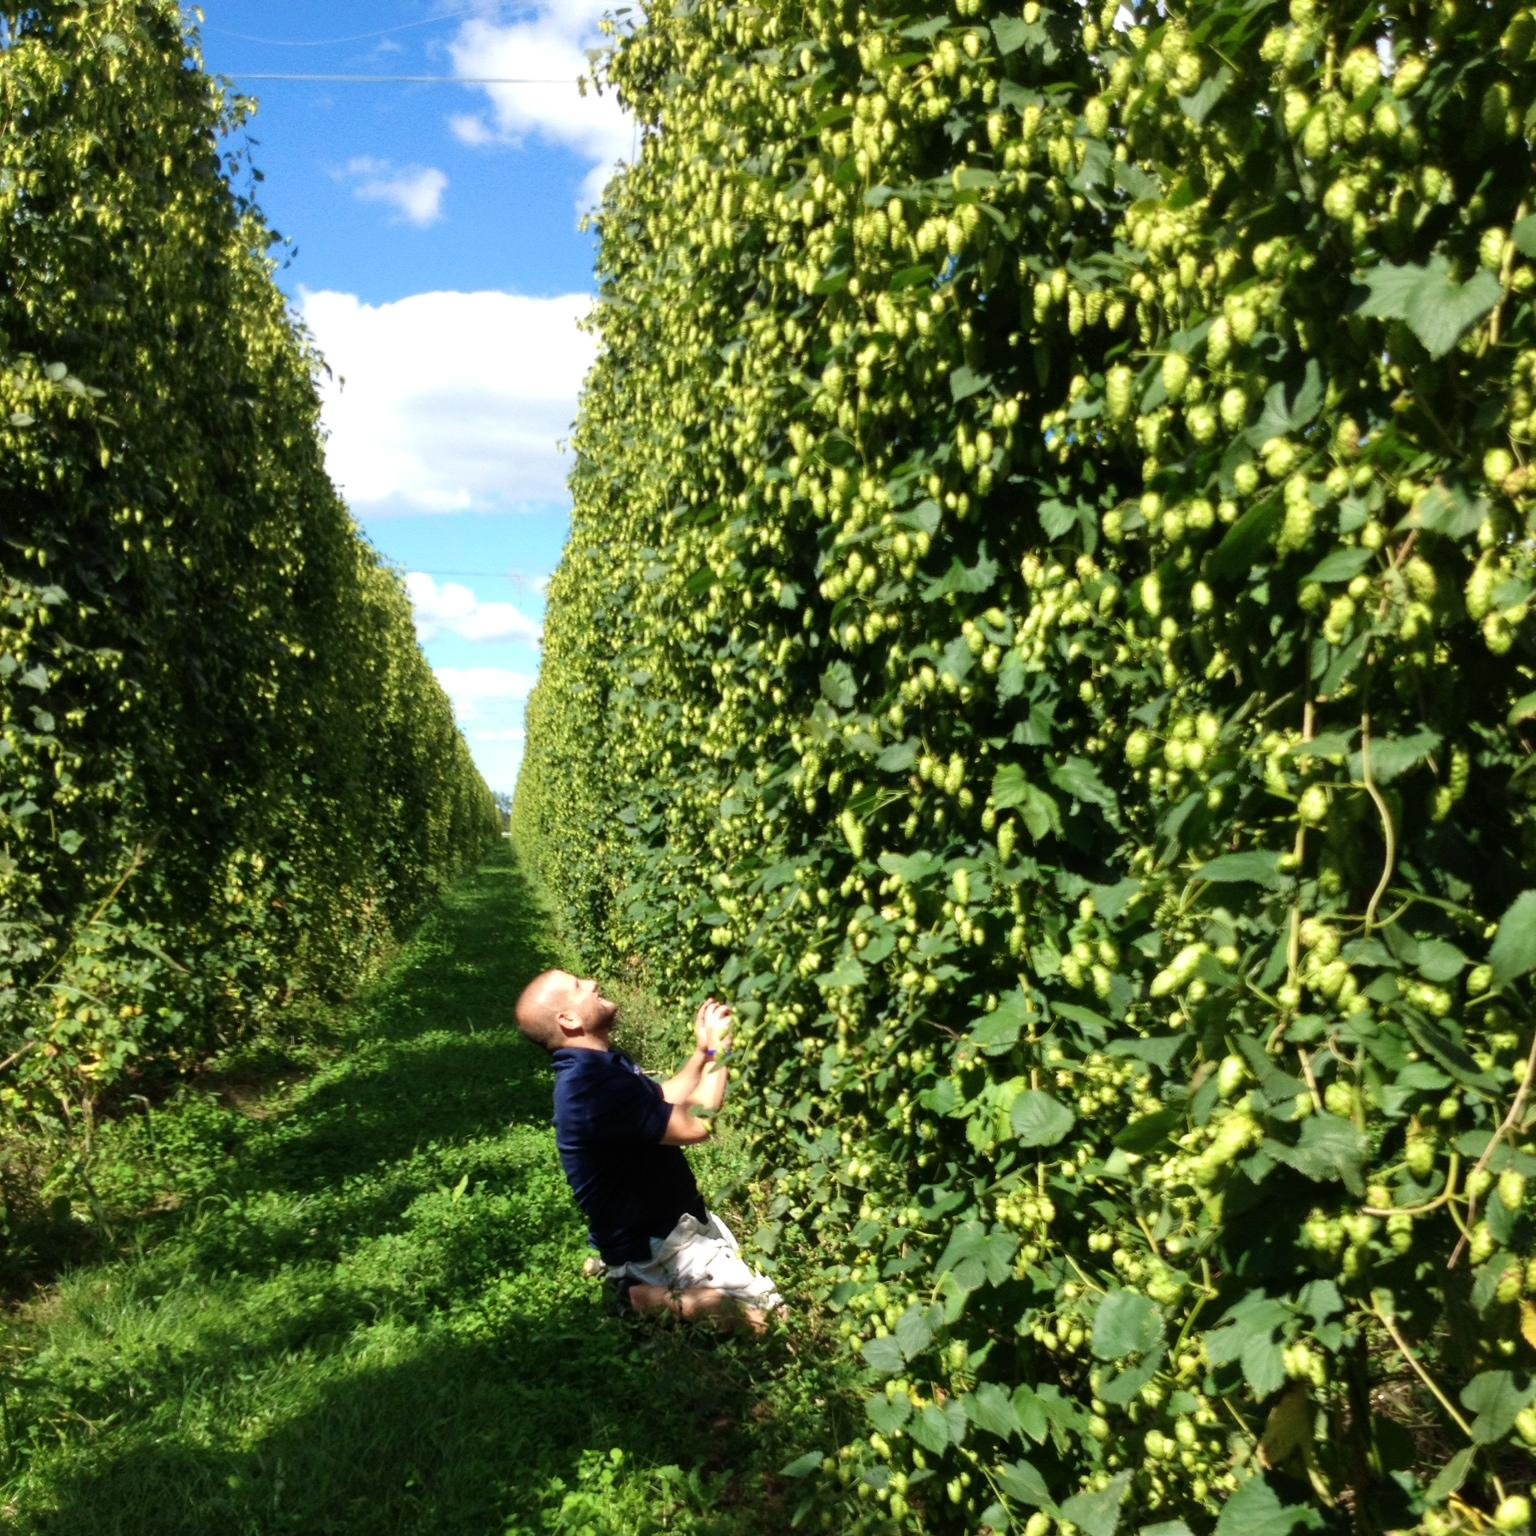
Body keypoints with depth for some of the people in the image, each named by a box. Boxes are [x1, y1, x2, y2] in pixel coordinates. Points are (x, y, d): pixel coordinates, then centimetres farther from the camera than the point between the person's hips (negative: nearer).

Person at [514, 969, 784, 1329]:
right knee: (766, 1307, -10)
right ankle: (648, 1298, -2)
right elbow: (695, 1126, -27)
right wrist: (719, 1048, -16)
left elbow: (666, 1100, 15)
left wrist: (702, 1049, 0)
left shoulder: (600, 1066, 3)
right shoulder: (592, 1086, -30)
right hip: (654, 1245, -10)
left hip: (671, 1220, 10)